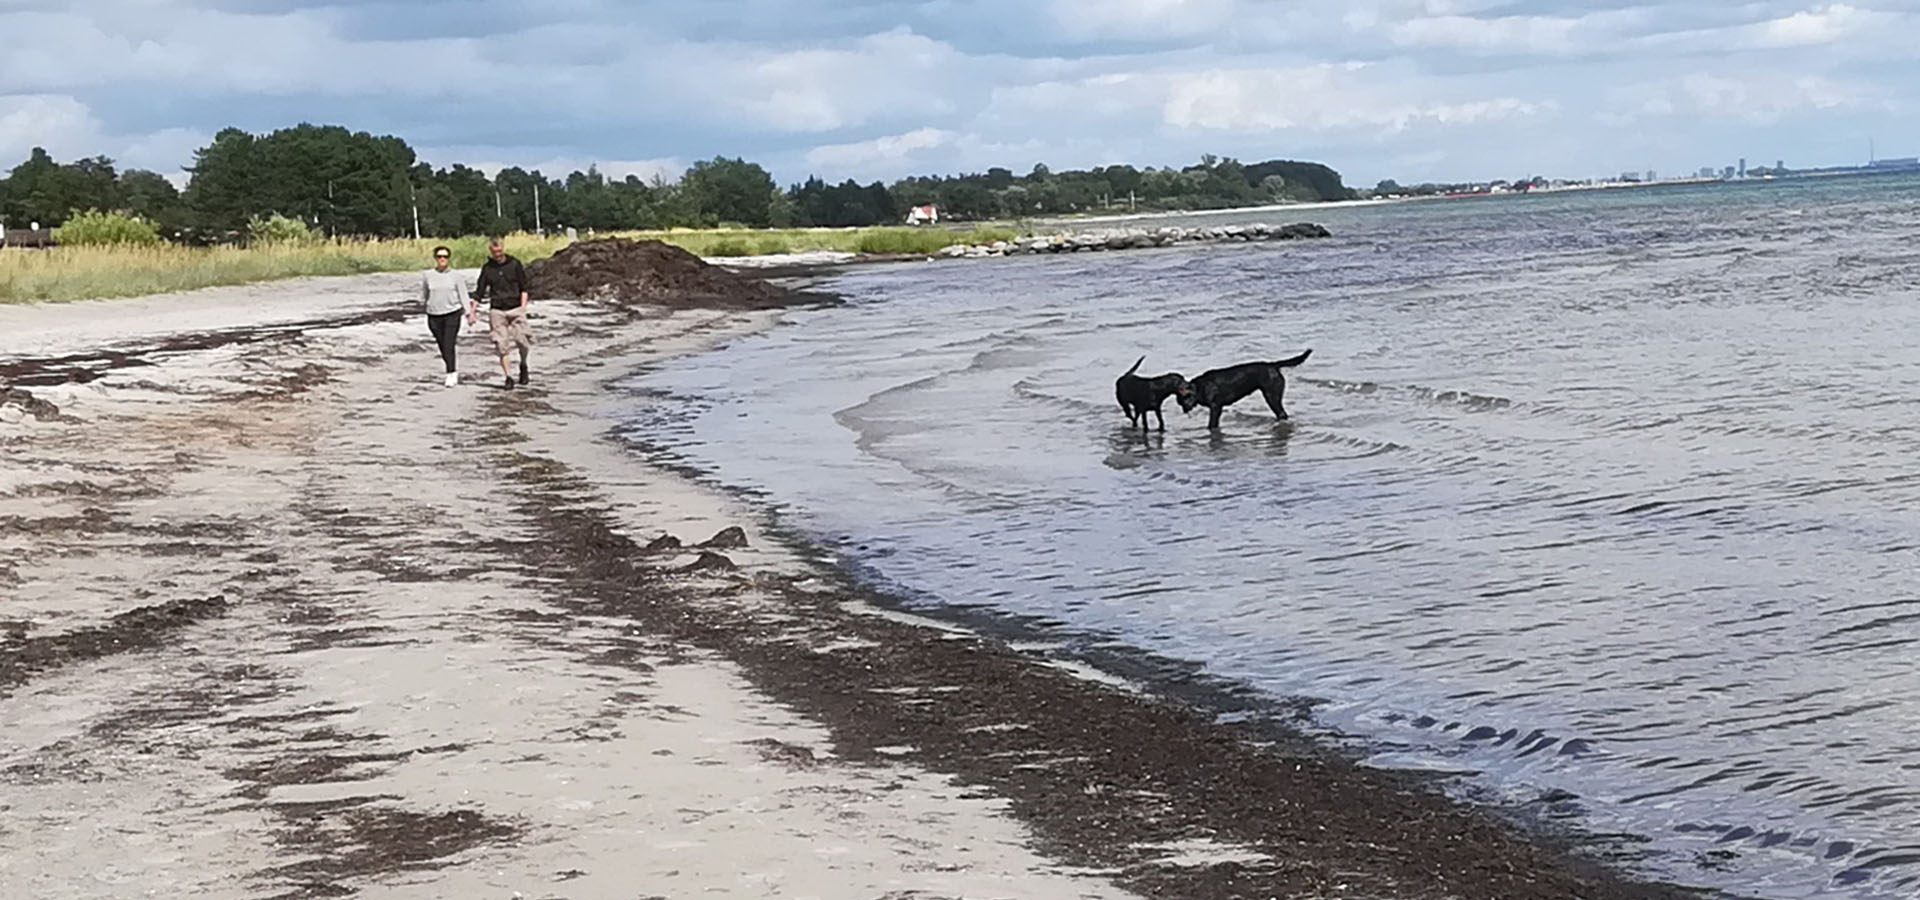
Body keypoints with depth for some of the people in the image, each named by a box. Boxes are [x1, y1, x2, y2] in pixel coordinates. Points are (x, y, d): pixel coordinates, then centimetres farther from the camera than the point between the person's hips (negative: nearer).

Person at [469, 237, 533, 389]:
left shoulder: (515, 264, 3)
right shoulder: (487, 269, 7)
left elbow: (523, 288, 5)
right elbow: (479, 292, 9)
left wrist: (523, 308, -5)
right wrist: (472, 311, 1)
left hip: (515, 309, -1)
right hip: (497, 311, 1)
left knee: (522, 340, -11)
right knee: (503, 345, -5)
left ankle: (523, 365, 18)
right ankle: (508, 377, 0)